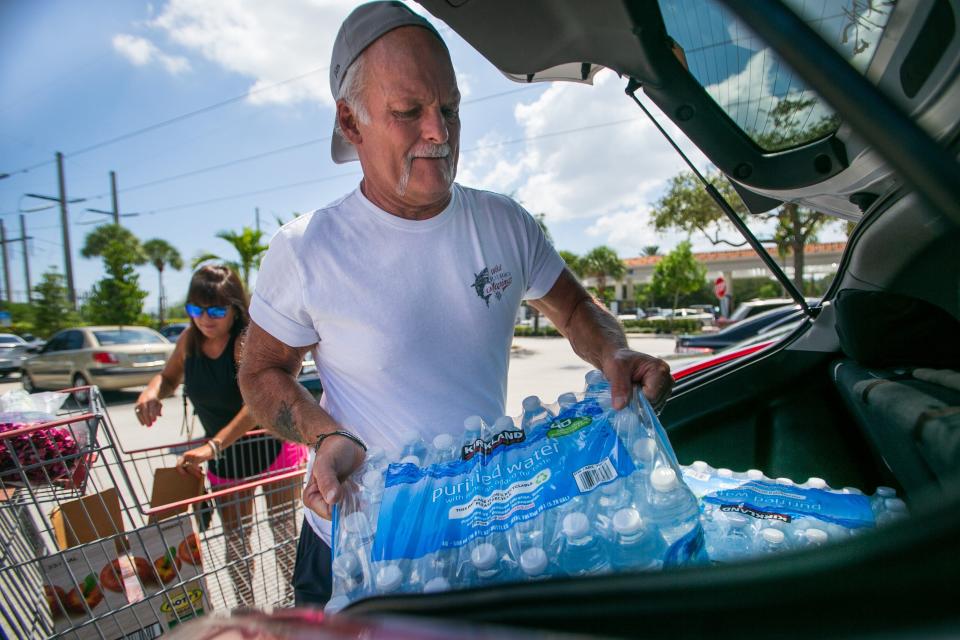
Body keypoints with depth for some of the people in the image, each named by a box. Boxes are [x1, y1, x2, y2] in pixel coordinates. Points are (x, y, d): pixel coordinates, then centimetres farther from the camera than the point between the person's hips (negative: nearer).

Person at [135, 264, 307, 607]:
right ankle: (244, 607, 35)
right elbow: (169, 378, 11)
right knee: (235, 537, 15)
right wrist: (152, 391, -12)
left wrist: (213, 446, -46)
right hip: (225, 460, 6)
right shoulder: (189, 340, -7)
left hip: (273, 448, -5)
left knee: (284, 529, 9)